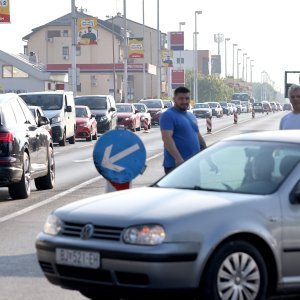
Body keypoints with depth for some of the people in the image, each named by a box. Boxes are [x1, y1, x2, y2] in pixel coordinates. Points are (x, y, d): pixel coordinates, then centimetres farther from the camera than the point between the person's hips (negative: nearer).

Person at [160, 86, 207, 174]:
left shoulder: (191, 115, 21)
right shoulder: (168, 115, -7)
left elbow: (198, 136, 28)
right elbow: (167, 138, -19)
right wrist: (178, 158, -29)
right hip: (175, 164, -8)